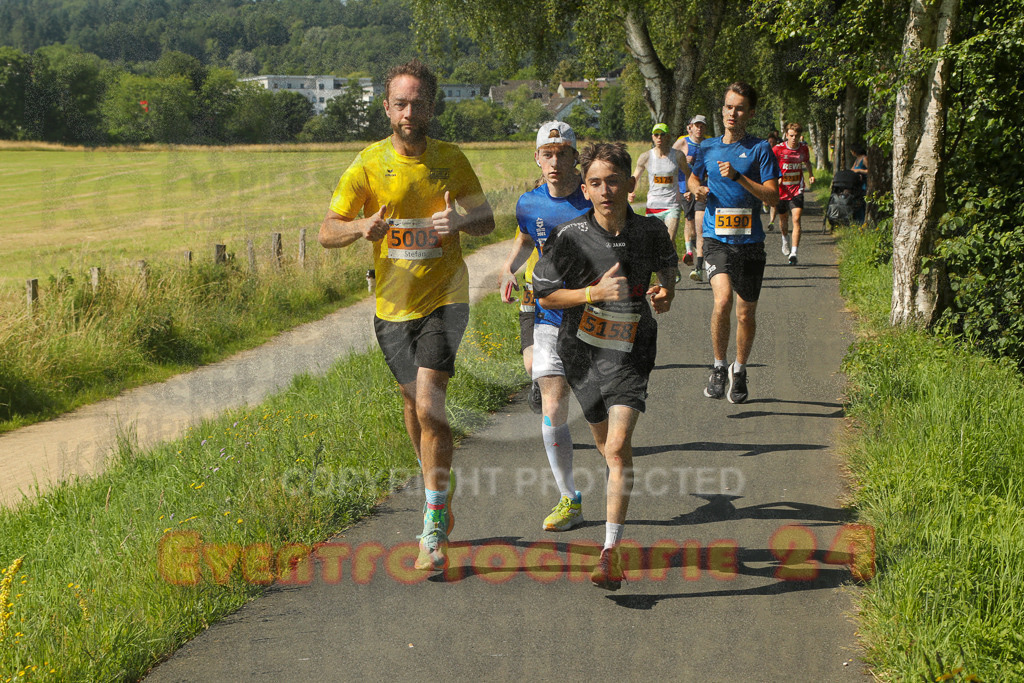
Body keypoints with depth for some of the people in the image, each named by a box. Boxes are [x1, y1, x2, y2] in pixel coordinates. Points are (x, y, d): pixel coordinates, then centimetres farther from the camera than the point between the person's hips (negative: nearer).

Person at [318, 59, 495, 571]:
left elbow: (486, 219, 7)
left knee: (429, 405, -16)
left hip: (444, 298, -2)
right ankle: (440, 488, 42)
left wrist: (461, 221, -17)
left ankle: (435, 527, -8)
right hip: (392, 303, 2)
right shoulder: (369, 164, -4)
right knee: (413, 402, 16)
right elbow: (327, 232, -4)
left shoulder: (451, 160, -1)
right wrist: (362, 228, -27)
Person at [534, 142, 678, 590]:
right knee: (605, 443, 17)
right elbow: (544, 295, -7)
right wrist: (595, 292, -20)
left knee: (618, 447, -15)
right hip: (582, 350, 1)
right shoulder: (570, 237, -12)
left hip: (629, 352, -1)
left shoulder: (650, 231, -6)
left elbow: (667, 263, 16)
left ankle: (610, 554, -15)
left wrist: (666, 291, -6)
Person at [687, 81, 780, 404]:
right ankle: (718, 367, -2)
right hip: (716, 239, 1)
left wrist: (737, 176, -17)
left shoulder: (759, 149, 0)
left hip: (750, 241, -1)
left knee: (746, 314, 6)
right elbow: (693, 177, 29)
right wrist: (698, 190, 6)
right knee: (722, 299, -22)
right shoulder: (708, 148, 9)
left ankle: (739, 371, 29)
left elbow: (772, 196, -7)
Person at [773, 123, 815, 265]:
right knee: (783, 218, 17)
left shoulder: (803, 148, 0)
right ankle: (785, 239, 52)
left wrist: (811, 175, 9)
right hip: (781, 189, 0)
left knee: (796, 219, -16)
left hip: (797, 190, 0)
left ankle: (793, 253, -19)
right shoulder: (778, 149, -10)